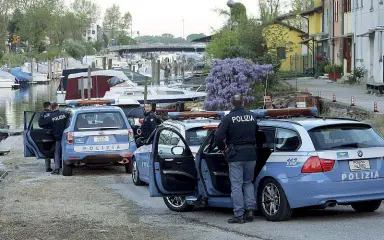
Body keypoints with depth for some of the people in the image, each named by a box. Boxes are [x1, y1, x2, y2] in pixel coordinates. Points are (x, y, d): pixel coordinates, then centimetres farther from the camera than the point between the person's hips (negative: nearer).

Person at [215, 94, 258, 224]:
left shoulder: (229, 118, -8)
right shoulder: (252, 117, 7)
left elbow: (218, 137, -14)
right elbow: (257, 133, 13)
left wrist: (223, 149, 1)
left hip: (235, 156, -4)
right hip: (251, 154, 4)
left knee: (236, 185, 0)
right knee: (248, 182, 17)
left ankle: (239, 215, -2)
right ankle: (250, 209, 8)